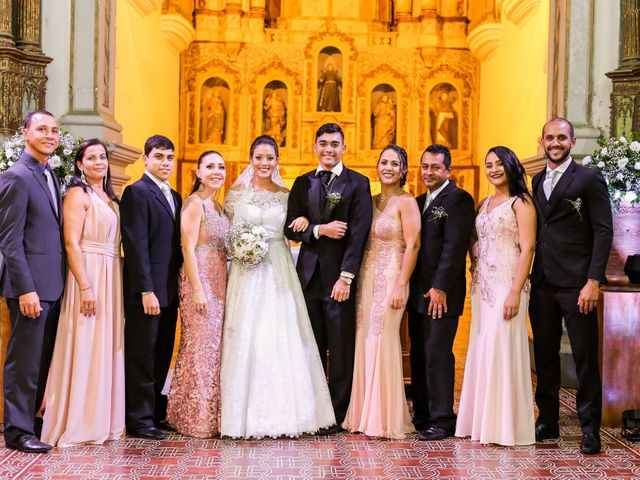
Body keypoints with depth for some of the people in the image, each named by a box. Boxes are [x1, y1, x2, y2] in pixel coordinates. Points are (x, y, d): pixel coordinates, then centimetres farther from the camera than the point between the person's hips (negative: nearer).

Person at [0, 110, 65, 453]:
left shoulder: (51, 176, 15)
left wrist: (57, 283, 11)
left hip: (52, 284, 8)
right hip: (30, 285, -8)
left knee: (43, 359, 14)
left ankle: (32, 418, 25)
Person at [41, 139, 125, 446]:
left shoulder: (109, 197, 16)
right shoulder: (78, 194, -7)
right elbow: (71, 243, -15)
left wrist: (114, 284, 11)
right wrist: (85, 287, -21)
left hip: (111, 278, 8)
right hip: (88, 275, -8)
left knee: (107, 347, 11)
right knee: (85, 347, -4)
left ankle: (102, 419, 20)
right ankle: (79, 424, 4)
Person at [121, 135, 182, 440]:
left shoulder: (174, 197, 18)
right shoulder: (137, 192, -8)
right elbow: (136, 245, -15)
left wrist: (179, 289, 10)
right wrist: (146, 290, -20)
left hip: (169, 290, 8)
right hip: (146, 291, -8)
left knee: (162, 357, 12)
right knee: (142, 356, 0)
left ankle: (156, 412, 20)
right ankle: (139, 419, 7)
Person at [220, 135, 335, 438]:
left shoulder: (286, 195, 10)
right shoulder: (237, 192, 4)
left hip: (279, 272, 2)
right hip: (247, 273, -2)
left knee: (283, 339, -1)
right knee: (247, 339, -5)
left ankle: (284, 412, 8)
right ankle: (248, 415, 2)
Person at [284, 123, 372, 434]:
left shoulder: (358, 183, 0)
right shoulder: (302, 183, 13)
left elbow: (358, 234, -8)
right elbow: (291, 228, 6)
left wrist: (346, 277, -15)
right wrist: (319, 230, -13)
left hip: (340, 275, -4)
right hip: (309, 275, 4)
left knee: (341, 349, 1)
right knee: (312, 347, 9)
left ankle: (337, 415, 8)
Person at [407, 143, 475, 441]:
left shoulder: (458, 199, -7)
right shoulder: (419, 202, 19)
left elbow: (455, 247, -15)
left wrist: (440, 288, -19)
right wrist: (408, 286, 10)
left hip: (441, 293, -8)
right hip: (418, 292, 8)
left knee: (437, 354, -8)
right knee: (418, 356, 10)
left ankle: (442, 421, -1)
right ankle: (422, 416, 17)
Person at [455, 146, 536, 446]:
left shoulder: (521, 202, -4)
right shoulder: (484, 204, 16)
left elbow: (527, 248, -11)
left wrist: (516, 291, -18)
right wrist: (476, 264, 4)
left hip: (507, 285, -7)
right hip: (482, 286, 7)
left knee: (502, 350, -7)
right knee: (480, 351, 7)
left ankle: (506, 425, 1)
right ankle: (481, 421, 15)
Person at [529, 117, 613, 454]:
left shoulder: (589, 179, -3)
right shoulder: (537, 181, 14)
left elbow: (603, 231, -7)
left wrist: (594, 280, -15)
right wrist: (529, 277, 5)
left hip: (576, 284, -5)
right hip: (542, 284, 6)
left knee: (585, 357, 0)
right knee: (544, 355, 11)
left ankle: (590, 429, 8)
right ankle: (547, 421, 22)